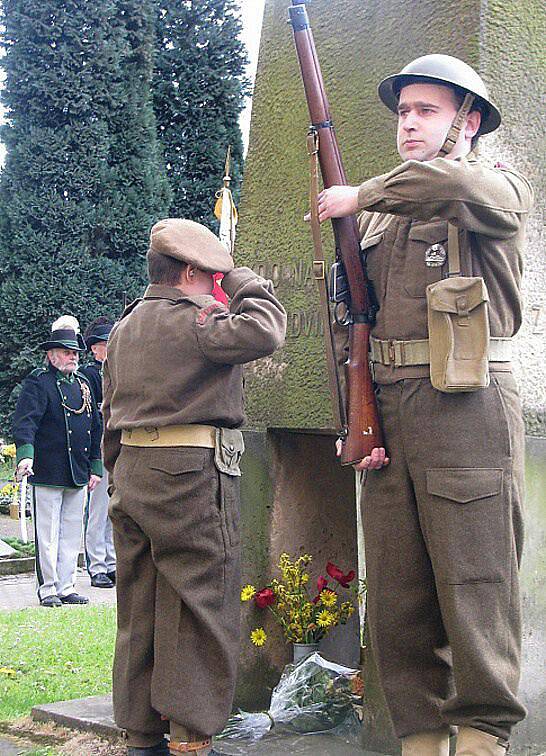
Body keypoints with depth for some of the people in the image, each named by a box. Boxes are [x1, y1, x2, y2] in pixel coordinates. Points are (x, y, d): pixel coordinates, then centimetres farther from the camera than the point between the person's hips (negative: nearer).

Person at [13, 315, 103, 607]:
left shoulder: (82, 383, 16)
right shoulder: (38, 382, -6)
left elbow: (95, 427, 20)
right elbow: (24, 420, -18)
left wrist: (95, 468, 16)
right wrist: (25, 454, -33)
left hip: (78, 474, 7)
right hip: (47, 472, -7)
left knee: (72, 534, 11)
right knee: (48, 535, -1)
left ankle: (66, 587, 19)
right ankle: (48, 589, 8)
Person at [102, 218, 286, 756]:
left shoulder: (124, 329, 18)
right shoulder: (193, 319, -9)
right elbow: (263, 331, -22)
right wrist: (244, 284, -4)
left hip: (131, 473, 9)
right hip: (192, 475, -9)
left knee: (139, 611, 12)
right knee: (199, 612, -3)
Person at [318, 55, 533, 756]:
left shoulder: (503, 190, 4)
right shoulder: (379, 216, 21)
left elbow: (446, 183, -22)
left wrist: (359, 196, -8)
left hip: (465, 408, -5)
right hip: (386, 414, 6)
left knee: (473, 586, -4)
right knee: (395, 594, 6)